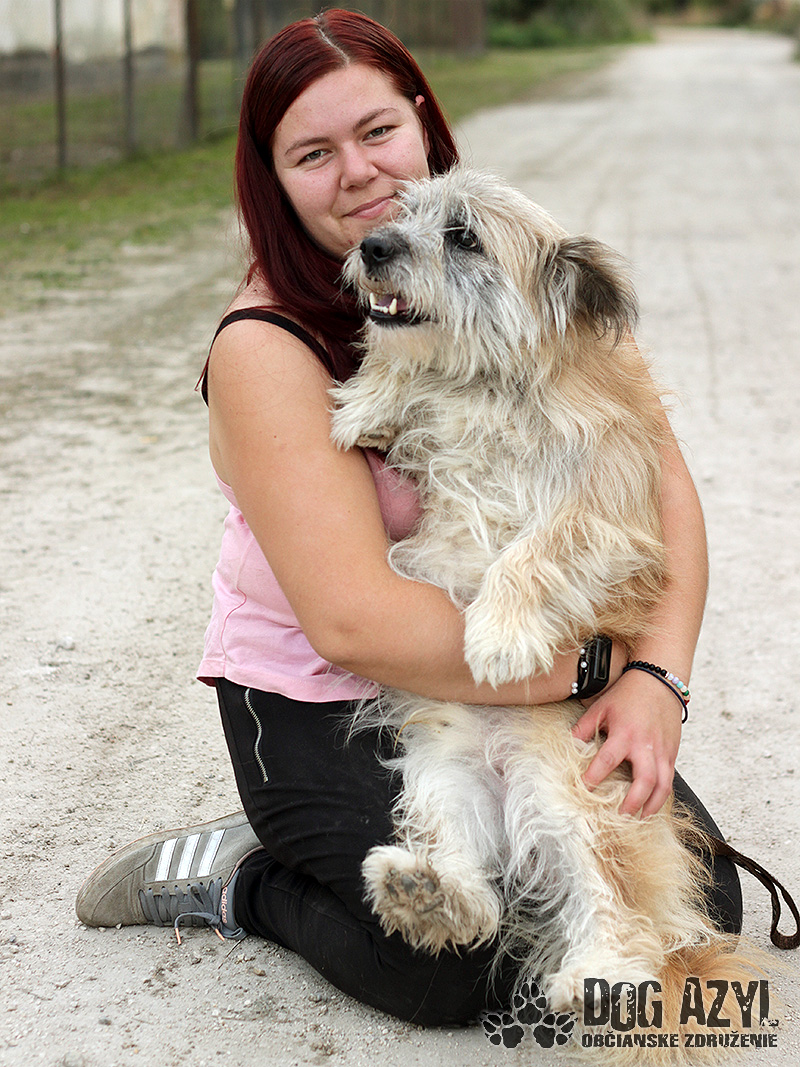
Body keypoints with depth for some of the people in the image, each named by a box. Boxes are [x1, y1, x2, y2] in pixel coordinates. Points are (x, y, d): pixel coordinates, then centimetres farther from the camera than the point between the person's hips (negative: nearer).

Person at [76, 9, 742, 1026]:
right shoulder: (265, 350, -19)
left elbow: (659, 475, -7)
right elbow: (355, 621, -28)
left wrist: (658, 675, -23)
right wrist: (595, 665, -27)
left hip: (514, 669, 6)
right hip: (319, 701, -5)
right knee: (467, 969, -21)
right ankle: (239, 877, 7)